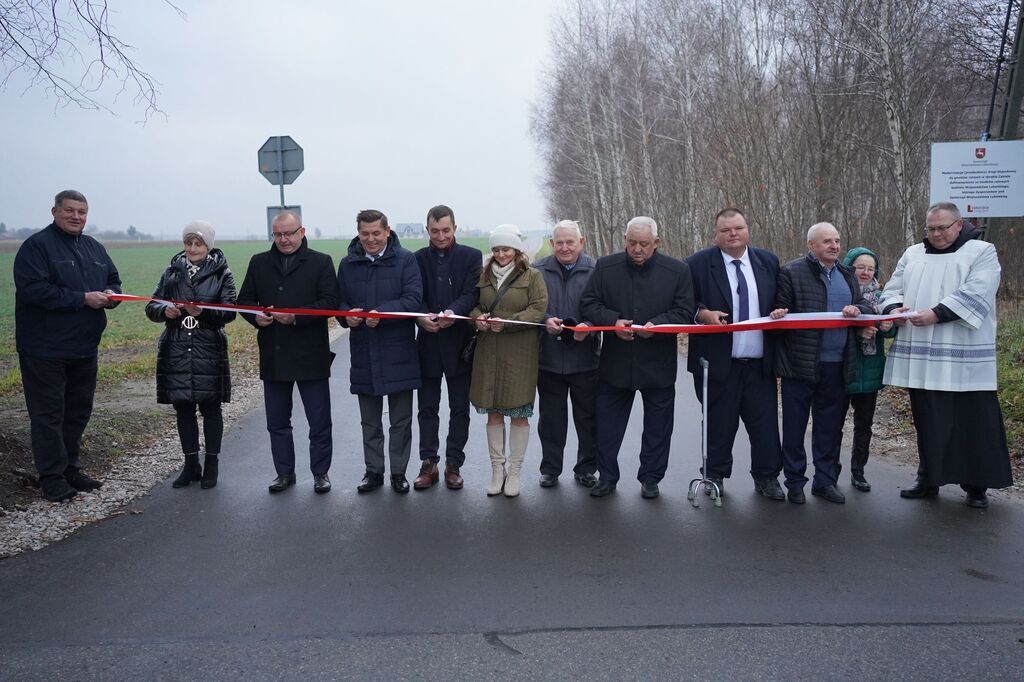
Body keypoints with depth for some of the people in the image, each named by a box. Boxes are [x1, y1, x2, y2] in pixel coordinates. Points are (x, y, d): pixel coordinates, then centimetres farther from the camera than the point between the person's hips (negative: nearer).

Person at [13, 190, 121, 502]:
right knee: (49, 414, 0)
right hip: (45, 349, -7)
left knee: (79, 410, 15)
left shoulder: (94, 248, 13)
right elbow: (34, 289, -20)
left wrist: (110, 294, -4)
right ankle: (52, 477, 9)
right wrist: (83, 298, -22)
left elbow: (114, 281, 20)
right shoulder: (37, 245, -10)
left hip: (84, 347, 7)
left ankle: (71, 469, 27)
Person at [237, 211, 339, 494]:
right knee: (277, 422, 13)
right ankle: (284, 473, 26)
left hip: (311, 354, -3)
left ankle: (320, 473, 19)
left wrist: (295, 317, -20)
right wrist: (256, 317, -10)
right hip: (273, 356, 4)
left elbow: (329, 303, -9)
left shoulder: (321, 262, -1)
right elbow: (244, 299, 12)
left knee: (319, 422, 5)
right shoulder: (259, 263, 10)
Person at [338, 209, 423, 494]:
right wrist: (347, 316, -12)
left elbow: (413, 299, -14)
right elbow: (339, 302, 11)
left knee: (401, 419, 9)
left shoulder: (405, 260, -4)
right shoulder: (348, 264, 6)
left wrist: (382, 313, -26)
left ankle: (398, 472, 22)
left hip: (399, 353, -3)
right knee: (370, 421, 14)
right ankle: (374, 471, 28)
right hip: (363, 353, 3)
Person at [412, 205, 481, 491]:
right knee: (427, 408, 8)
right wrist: (421, 316, -24)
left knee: (460, 409, 7)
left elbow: (472, 293, -11)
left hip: (459, 342, -1)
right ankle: (429, 464, 18)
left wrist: (453, 312, -30)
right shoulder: (418, 259, 6)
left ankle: (454, 464, 18)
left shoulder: (472, 256, 1)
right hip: (428, 343, 2)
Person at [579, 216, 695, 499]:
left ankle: (650, 478, 26)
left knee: (657, 427, 10)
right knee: (607, 423, 8)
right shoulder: (605, 267, 1)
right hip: (614, 362, 1)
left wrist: (657, 324, -18)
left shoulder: (678, 271, -2)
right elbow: (588, 304, 2)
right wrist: (613, 321, -15)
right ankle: (607, 476, 23)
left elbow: (685, 312, -2)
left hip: (658, 363, -1)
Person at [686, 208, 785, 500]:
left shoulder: (768, 262, 9)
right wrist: (703, 314, -20)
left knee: (765, 423, 5)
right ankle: (715, 476, 24)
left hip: (760, 362, 3)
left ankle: (767, 477, 20)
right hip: (718, 363, -3)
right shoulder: (698, 264, -2)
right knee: (720, 425, 9)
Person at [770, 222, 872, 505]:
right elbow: (780, 310, -2)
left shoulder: (846, 275, 16)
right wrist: (778, 314, -25)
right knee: (794, 427, 4)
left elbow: (866, 307, 14)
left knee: (830, 427, 12)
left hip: (837, 365, 5)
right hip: (801, 363, -5)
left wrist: (856, 309, -8)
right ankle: (795, 482, 16)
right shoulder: (791, 272, -2)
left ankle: (826, 480, 24)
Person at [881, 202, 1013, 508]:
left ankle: (977, 485, 13)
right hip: (922, 357, 4)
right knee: (927, 421, 10)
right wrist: (895, 307, -8)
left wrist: (936, 314, -21)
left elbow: (975, 294, -12)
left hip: (965, 359, -4)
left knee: (974, 422, 1)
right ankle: (929, 479, 21)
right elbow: (893, 288, 15)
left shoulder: (982, 252, 2)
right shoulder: (913, 254, 16)